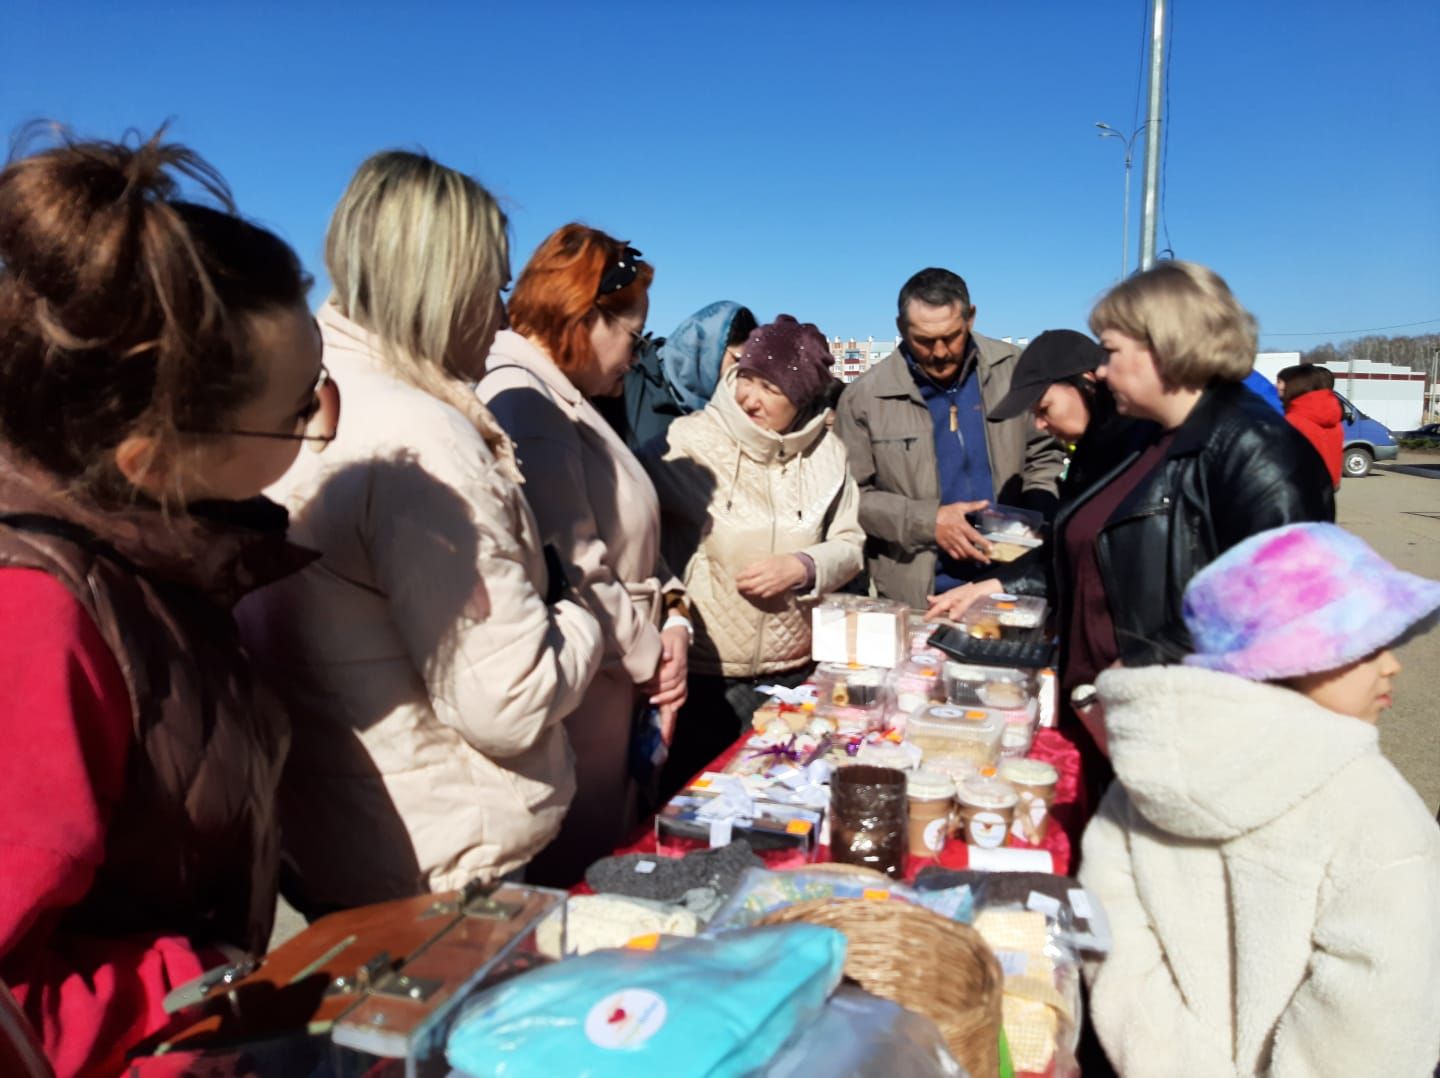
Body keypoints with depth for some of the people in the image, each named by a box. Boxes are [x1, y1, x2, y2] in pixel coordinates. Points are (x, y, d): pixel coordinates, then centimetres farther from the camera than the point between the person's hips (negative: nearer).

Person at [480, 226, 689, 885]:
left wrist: (672, 618, 2)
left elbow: (625, 541, 17)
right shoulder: (524, 404, -20)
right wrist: (651, 657, -9)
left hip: (610, 695, 10)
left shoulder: (562, 401, 13)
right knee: (573, 877, 6)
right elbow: (574, 582, -24)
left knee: (608, 863, 19)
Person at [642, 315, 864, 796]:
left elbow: (850, 545, 5)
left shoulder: (825, 451, 0)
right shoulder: (690, 442, -10)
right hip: (705, 676, -3)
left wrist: (802, 567, -14)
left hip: (797, 673, 3)